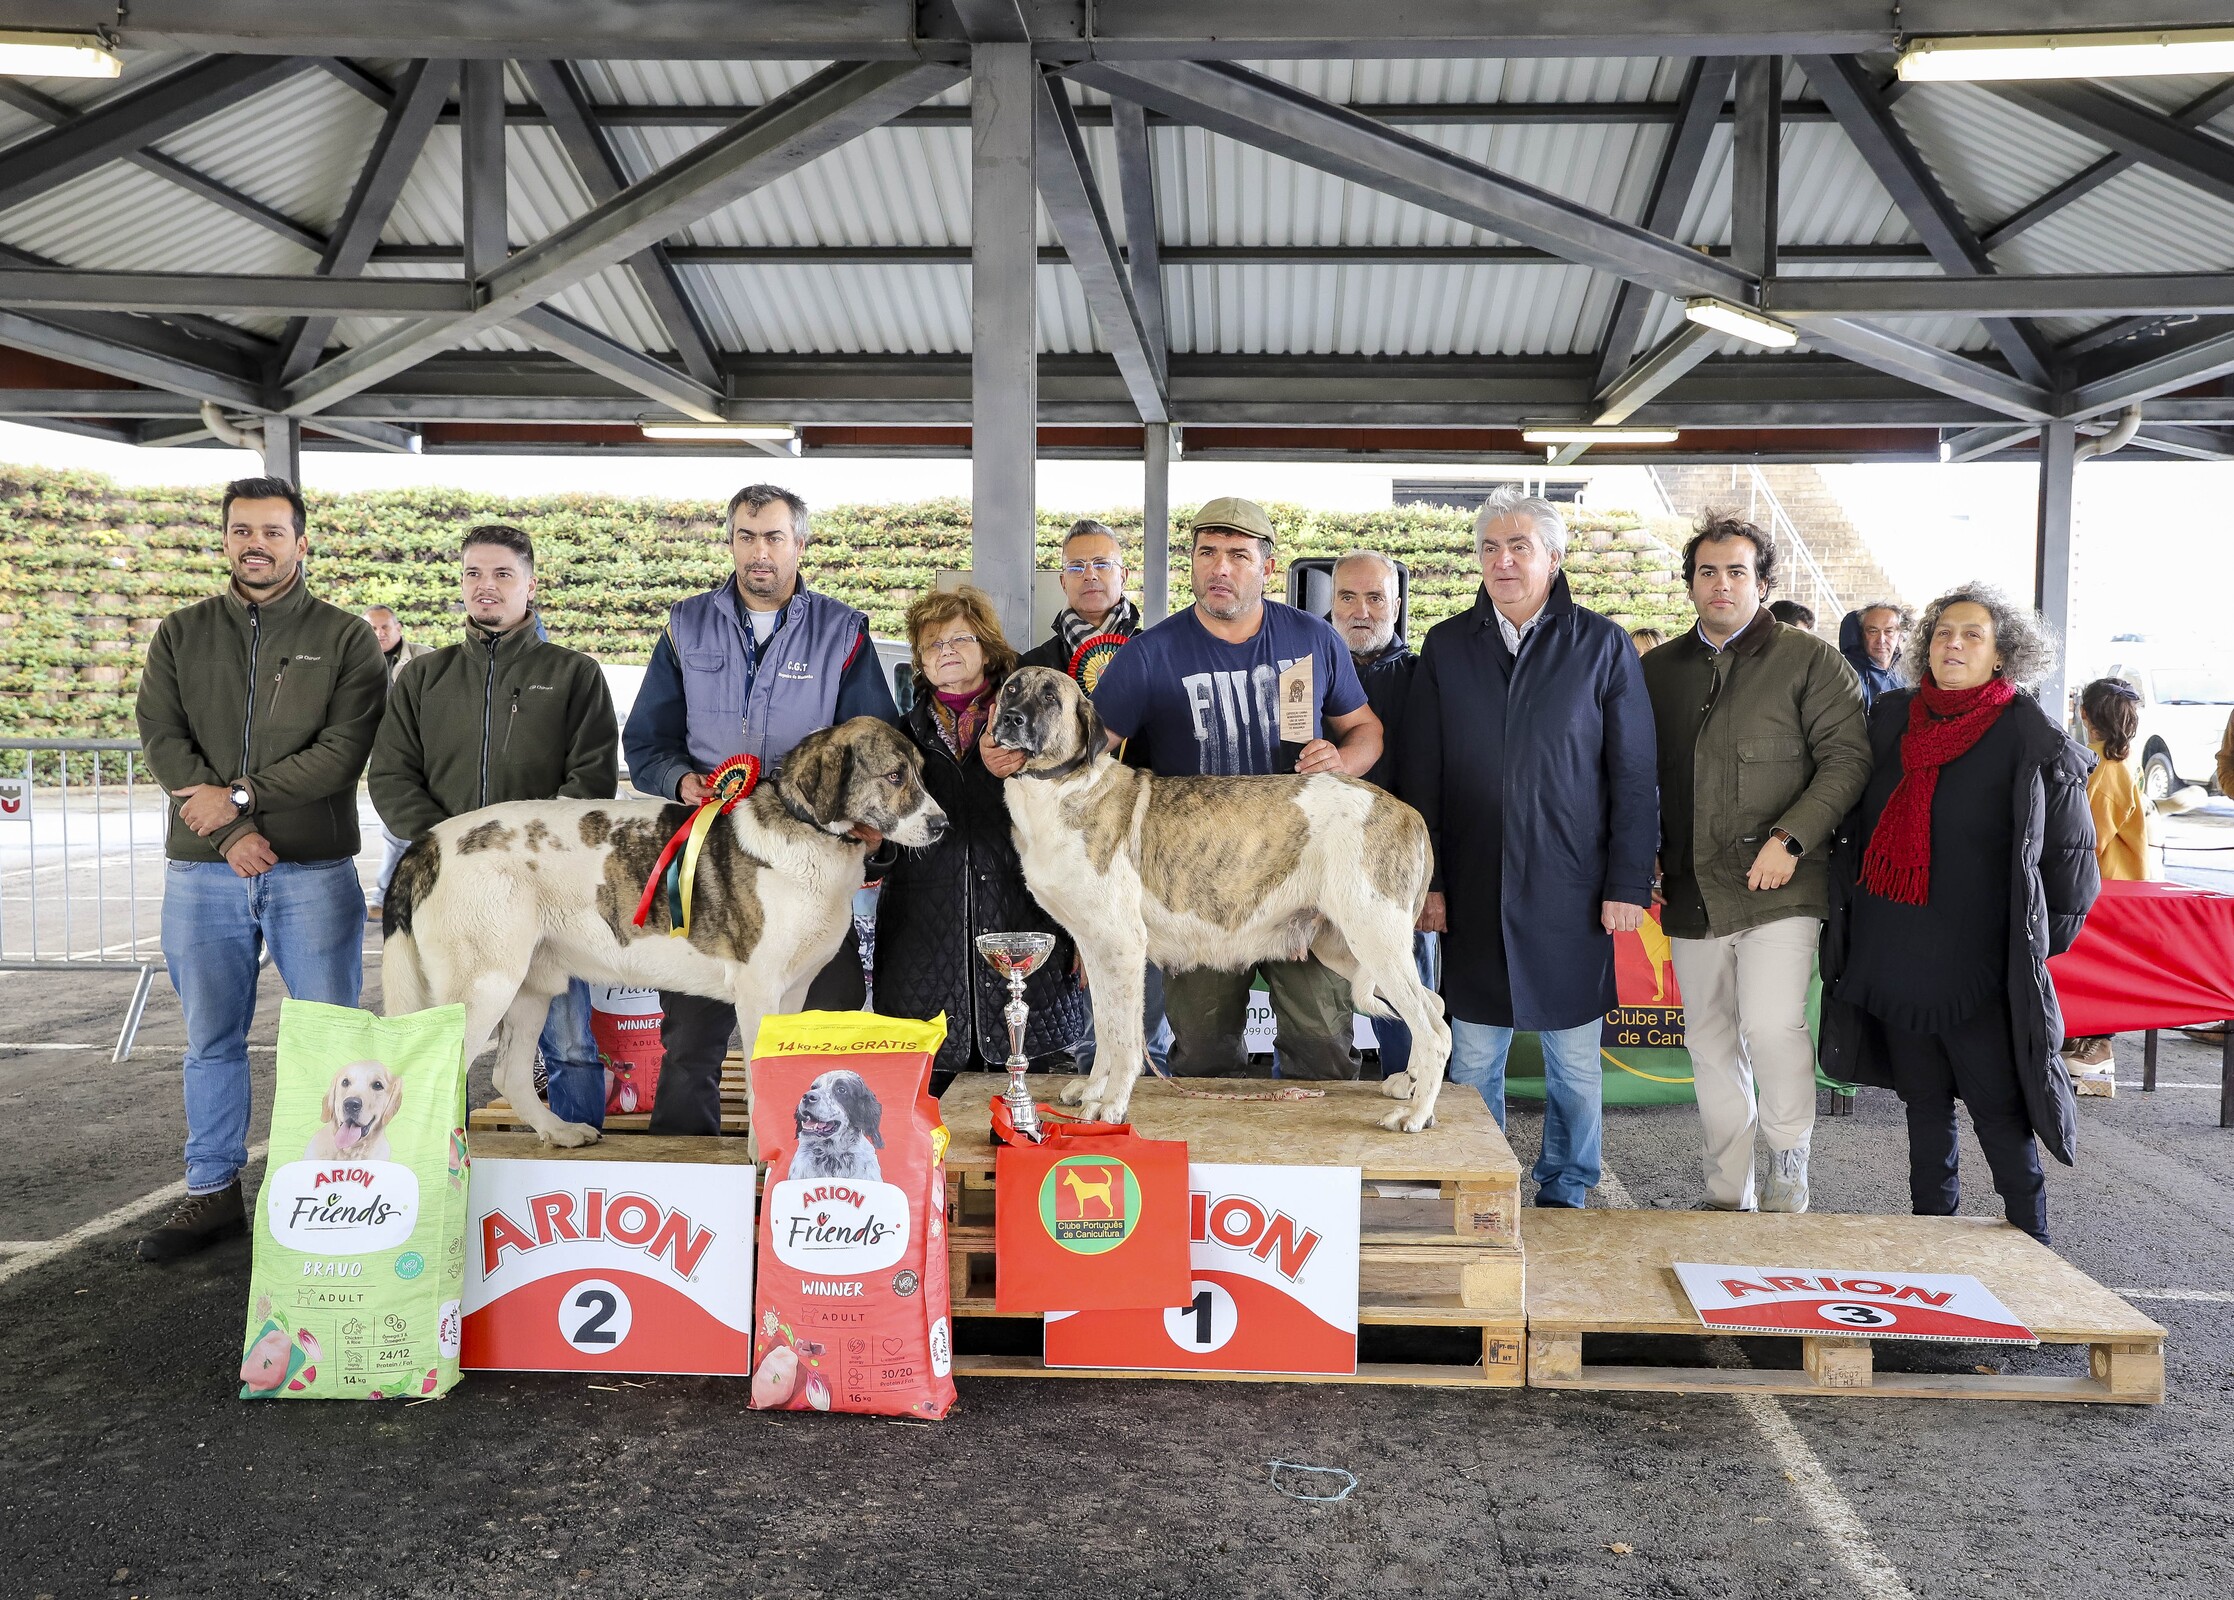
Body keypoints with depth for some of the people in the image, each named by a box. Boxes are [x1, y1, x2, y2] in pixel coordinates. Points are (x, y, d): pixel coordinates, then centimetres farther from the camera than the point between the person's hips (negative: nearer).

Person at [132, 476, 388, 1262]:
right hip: (203, 872, 3)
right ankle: (213, 1192, 23)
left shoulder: (346, 638, 2)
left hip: (314, 872, -2)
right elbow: (161, 738, -2)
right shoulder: (181, 634, 10)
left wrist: (241, 794, -14)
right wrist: (230, 832, -13)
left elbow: (344, 750, -9)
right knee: (212, 1041, 11)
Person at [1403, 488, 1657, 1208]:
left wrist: (1627, 884, -5)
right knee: (1473, 1061, 9)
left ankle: (1565, 1192, 25)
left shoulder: (1602, 645, 1)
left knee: (1574, 1062, 8)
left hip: (1572, 895, -1)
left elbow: (1634, 778, 0)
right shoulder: (1446, 647, 7)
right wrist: (1427, 880, 1)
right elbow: (1422, 777, 6)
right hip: (1473, 896, 2)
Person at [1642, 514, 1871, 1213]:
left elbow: (1847, 758, -6)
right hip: (1692, 893, 5)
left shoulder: (1808, 659, 0)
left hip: (1778, 888, -4)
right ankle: (1727, 1196, 23)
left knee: (1772, 1026, -19)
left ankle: (1788, 1167, 5)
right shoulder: (1658, 669, 13)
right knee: (1712, 1047, 10)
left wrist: (1790, 838, -16)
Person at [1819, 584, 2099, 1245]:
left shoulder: (2030, 737, -6)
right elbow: (1863, 826, 18)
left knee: (1999, 1108, -1)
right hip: (1895, 959, 5)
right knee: (1923, 1100, 14)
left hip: (1978, 966, -5)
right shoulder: (1892, 718, 8)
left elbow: (2071, 851, 0)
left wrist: (2037, 942, 3)